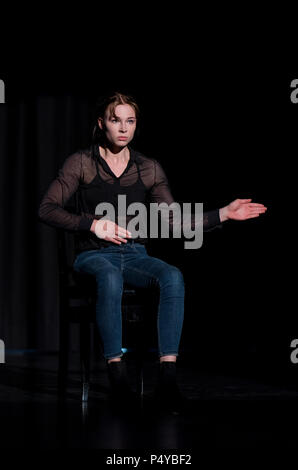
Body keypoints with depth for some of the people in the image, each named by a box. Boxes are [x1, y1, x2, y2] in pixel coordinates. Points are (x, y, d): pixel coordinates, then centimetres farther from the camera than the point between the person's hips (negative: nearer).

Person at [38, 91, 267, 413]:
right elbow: (47, 209, -3)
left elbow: (175, 223, 9)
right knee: (110, 277, -40)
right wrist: (93, 224, -15)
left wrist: (225, 214, 0)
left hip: (135, 255, 3)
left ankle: (167, 378, -38)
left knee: (173, 277, -31)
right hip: (94, 255, -3)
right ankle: (116, 372, -36)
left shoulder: (149, 169, 10)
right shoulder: (81, 163, 2)